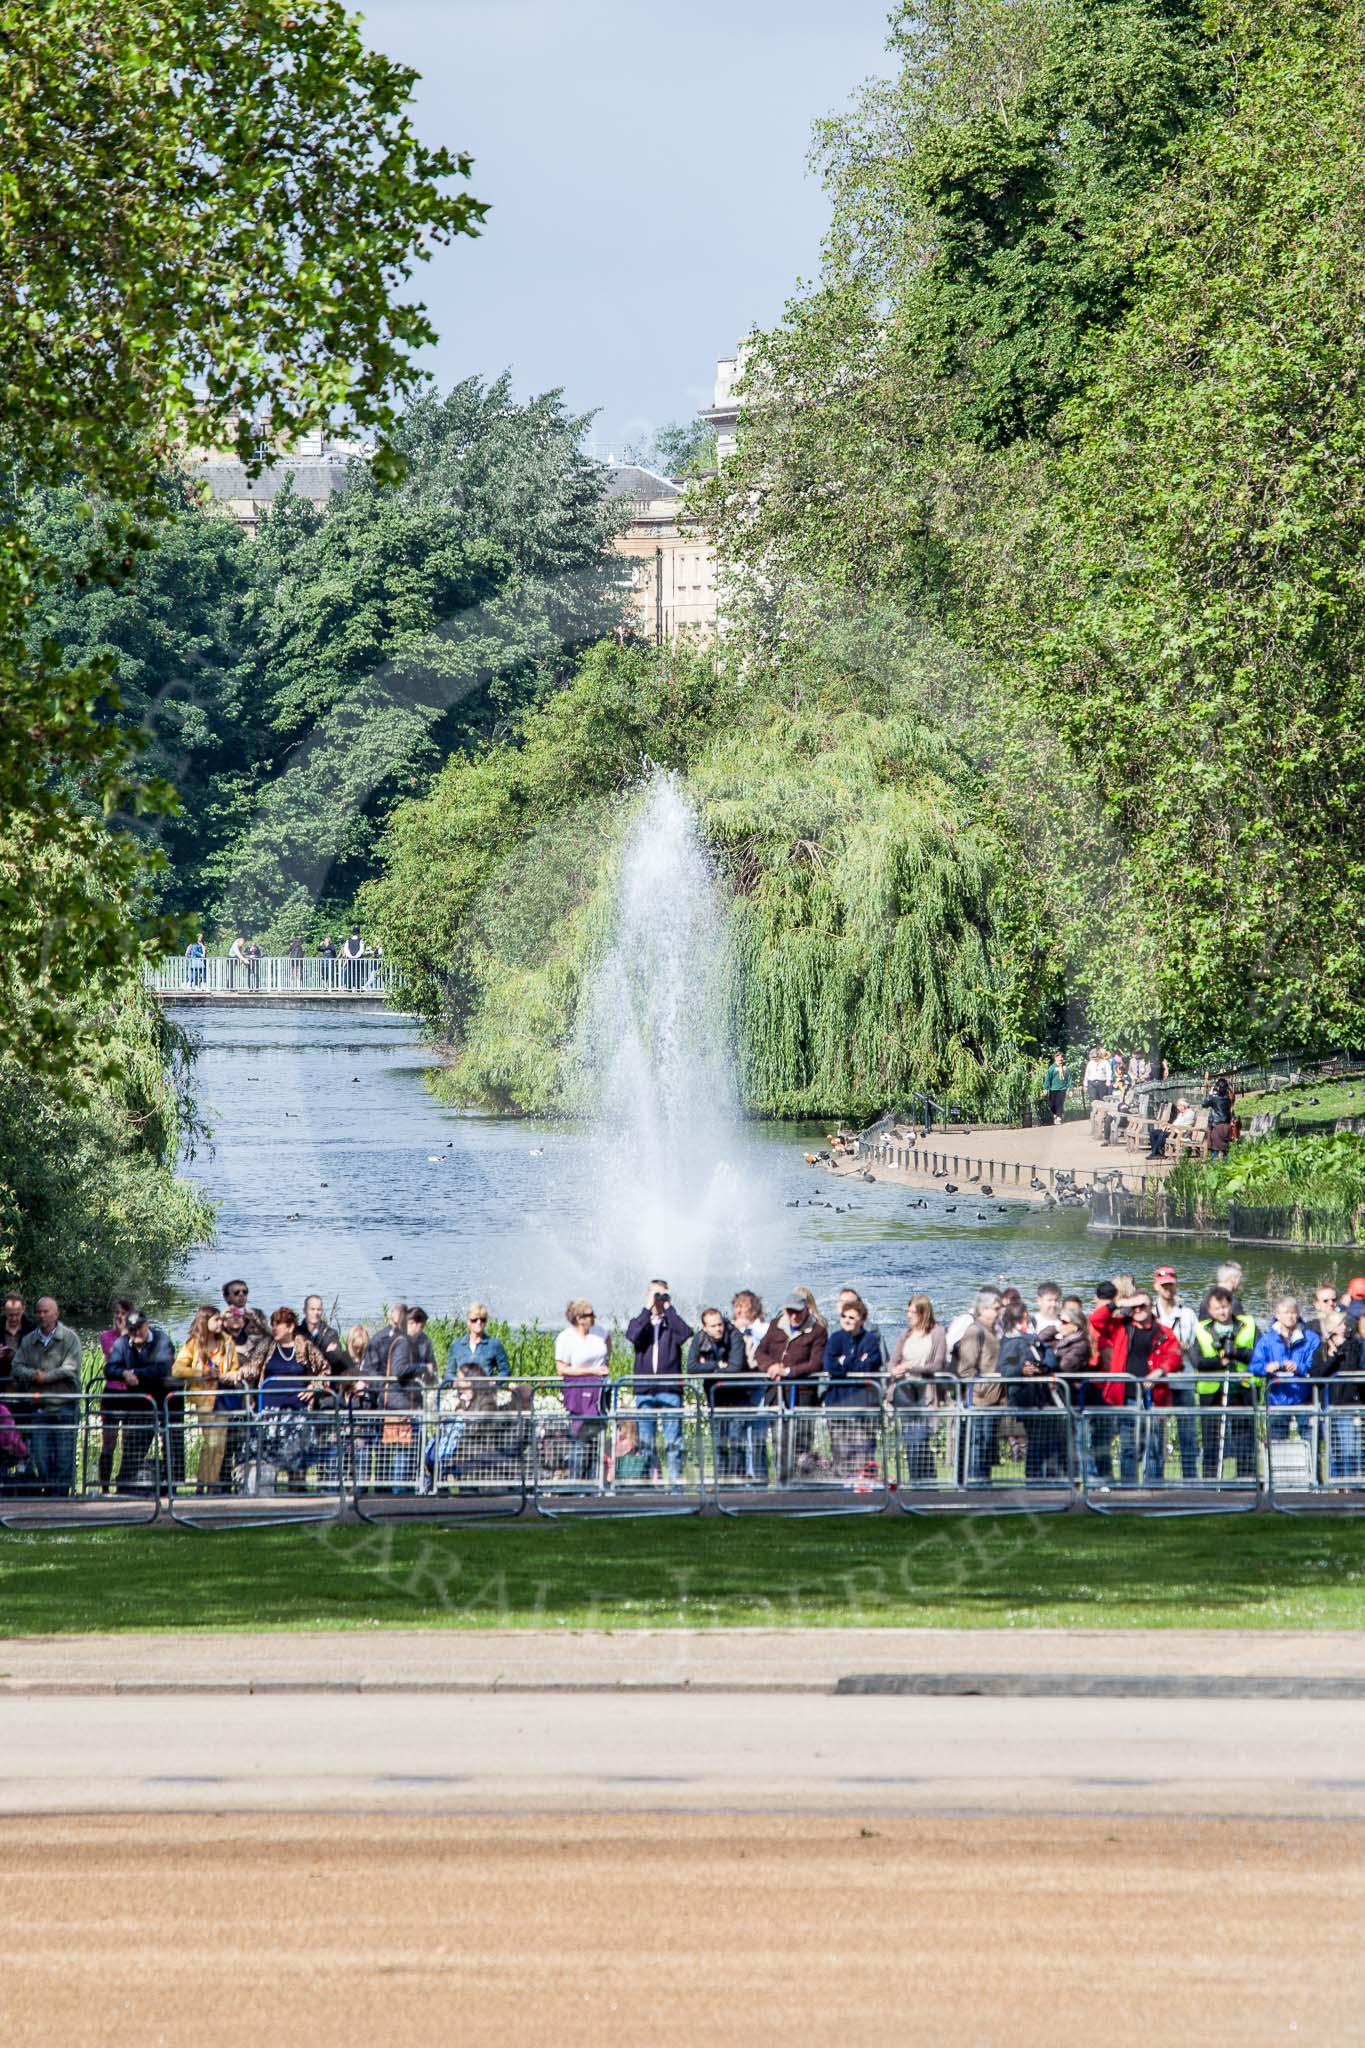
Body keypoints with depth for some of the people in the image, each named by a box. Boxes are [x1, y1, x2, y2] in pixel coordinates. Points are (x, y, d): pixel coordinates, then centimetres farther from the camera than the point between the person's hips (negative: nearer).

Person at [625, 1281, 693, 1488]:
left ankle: (675, 1479, -3)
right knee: (645, 1438, 2)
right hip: (644, 1388, 1)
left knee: (673, 1437, -4)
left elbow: (685, 1333, -13)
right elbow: (632, 1335, -11)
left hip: (670, 1387, -1)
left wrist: (668, 1308, -6)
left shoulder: (673, 1322, 9)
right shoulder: (639, 1321, 12)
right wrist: (648, 1309, -9)